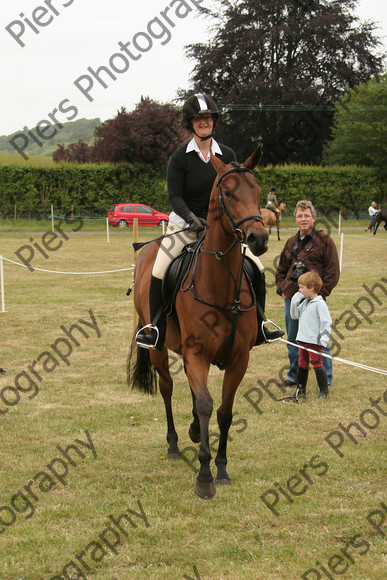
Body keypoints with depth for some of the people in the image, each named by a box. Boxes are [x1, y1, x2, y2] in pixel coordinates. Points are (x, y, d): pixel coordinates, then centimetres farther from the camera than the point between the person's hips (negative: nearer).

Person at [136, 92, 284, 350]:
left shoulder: (227, 155, 3)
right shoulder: (180, 157, -6)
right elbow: (175, 196, -12)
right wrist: (191, 218, -30)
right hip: (184, 226, -2)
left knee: (257, 269, -5)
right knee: (158, 272, -21)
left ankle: (258, 328, 12)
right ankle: (156, 330, -7)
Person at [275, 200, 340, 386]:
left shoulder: (324, 241, -3)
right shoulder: (291, 242, 14)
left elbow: (333, 272, -6)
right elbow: (281, 269, 23)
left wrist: (320, 293, -11)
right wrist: (281, 289, 9)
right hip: (291, 299, 6)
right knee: (293, 341, 13)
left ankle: (326, 378, 9)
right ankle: (293, 375, 25)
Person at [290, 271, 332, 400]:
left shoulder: (320, 304, -13)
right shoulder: (304, 302, 11)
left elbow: (327, 322, -15)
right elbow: (294, 315, 22)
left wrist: (324, 339, -19)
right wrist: (294, 302, 5)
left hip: (314, 341, -8)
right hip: (303, 340, 8)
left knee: (317, 363, -3)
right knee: (302, 364, 14)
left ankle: (324, 390, 6)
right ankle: (300, 389, 24)